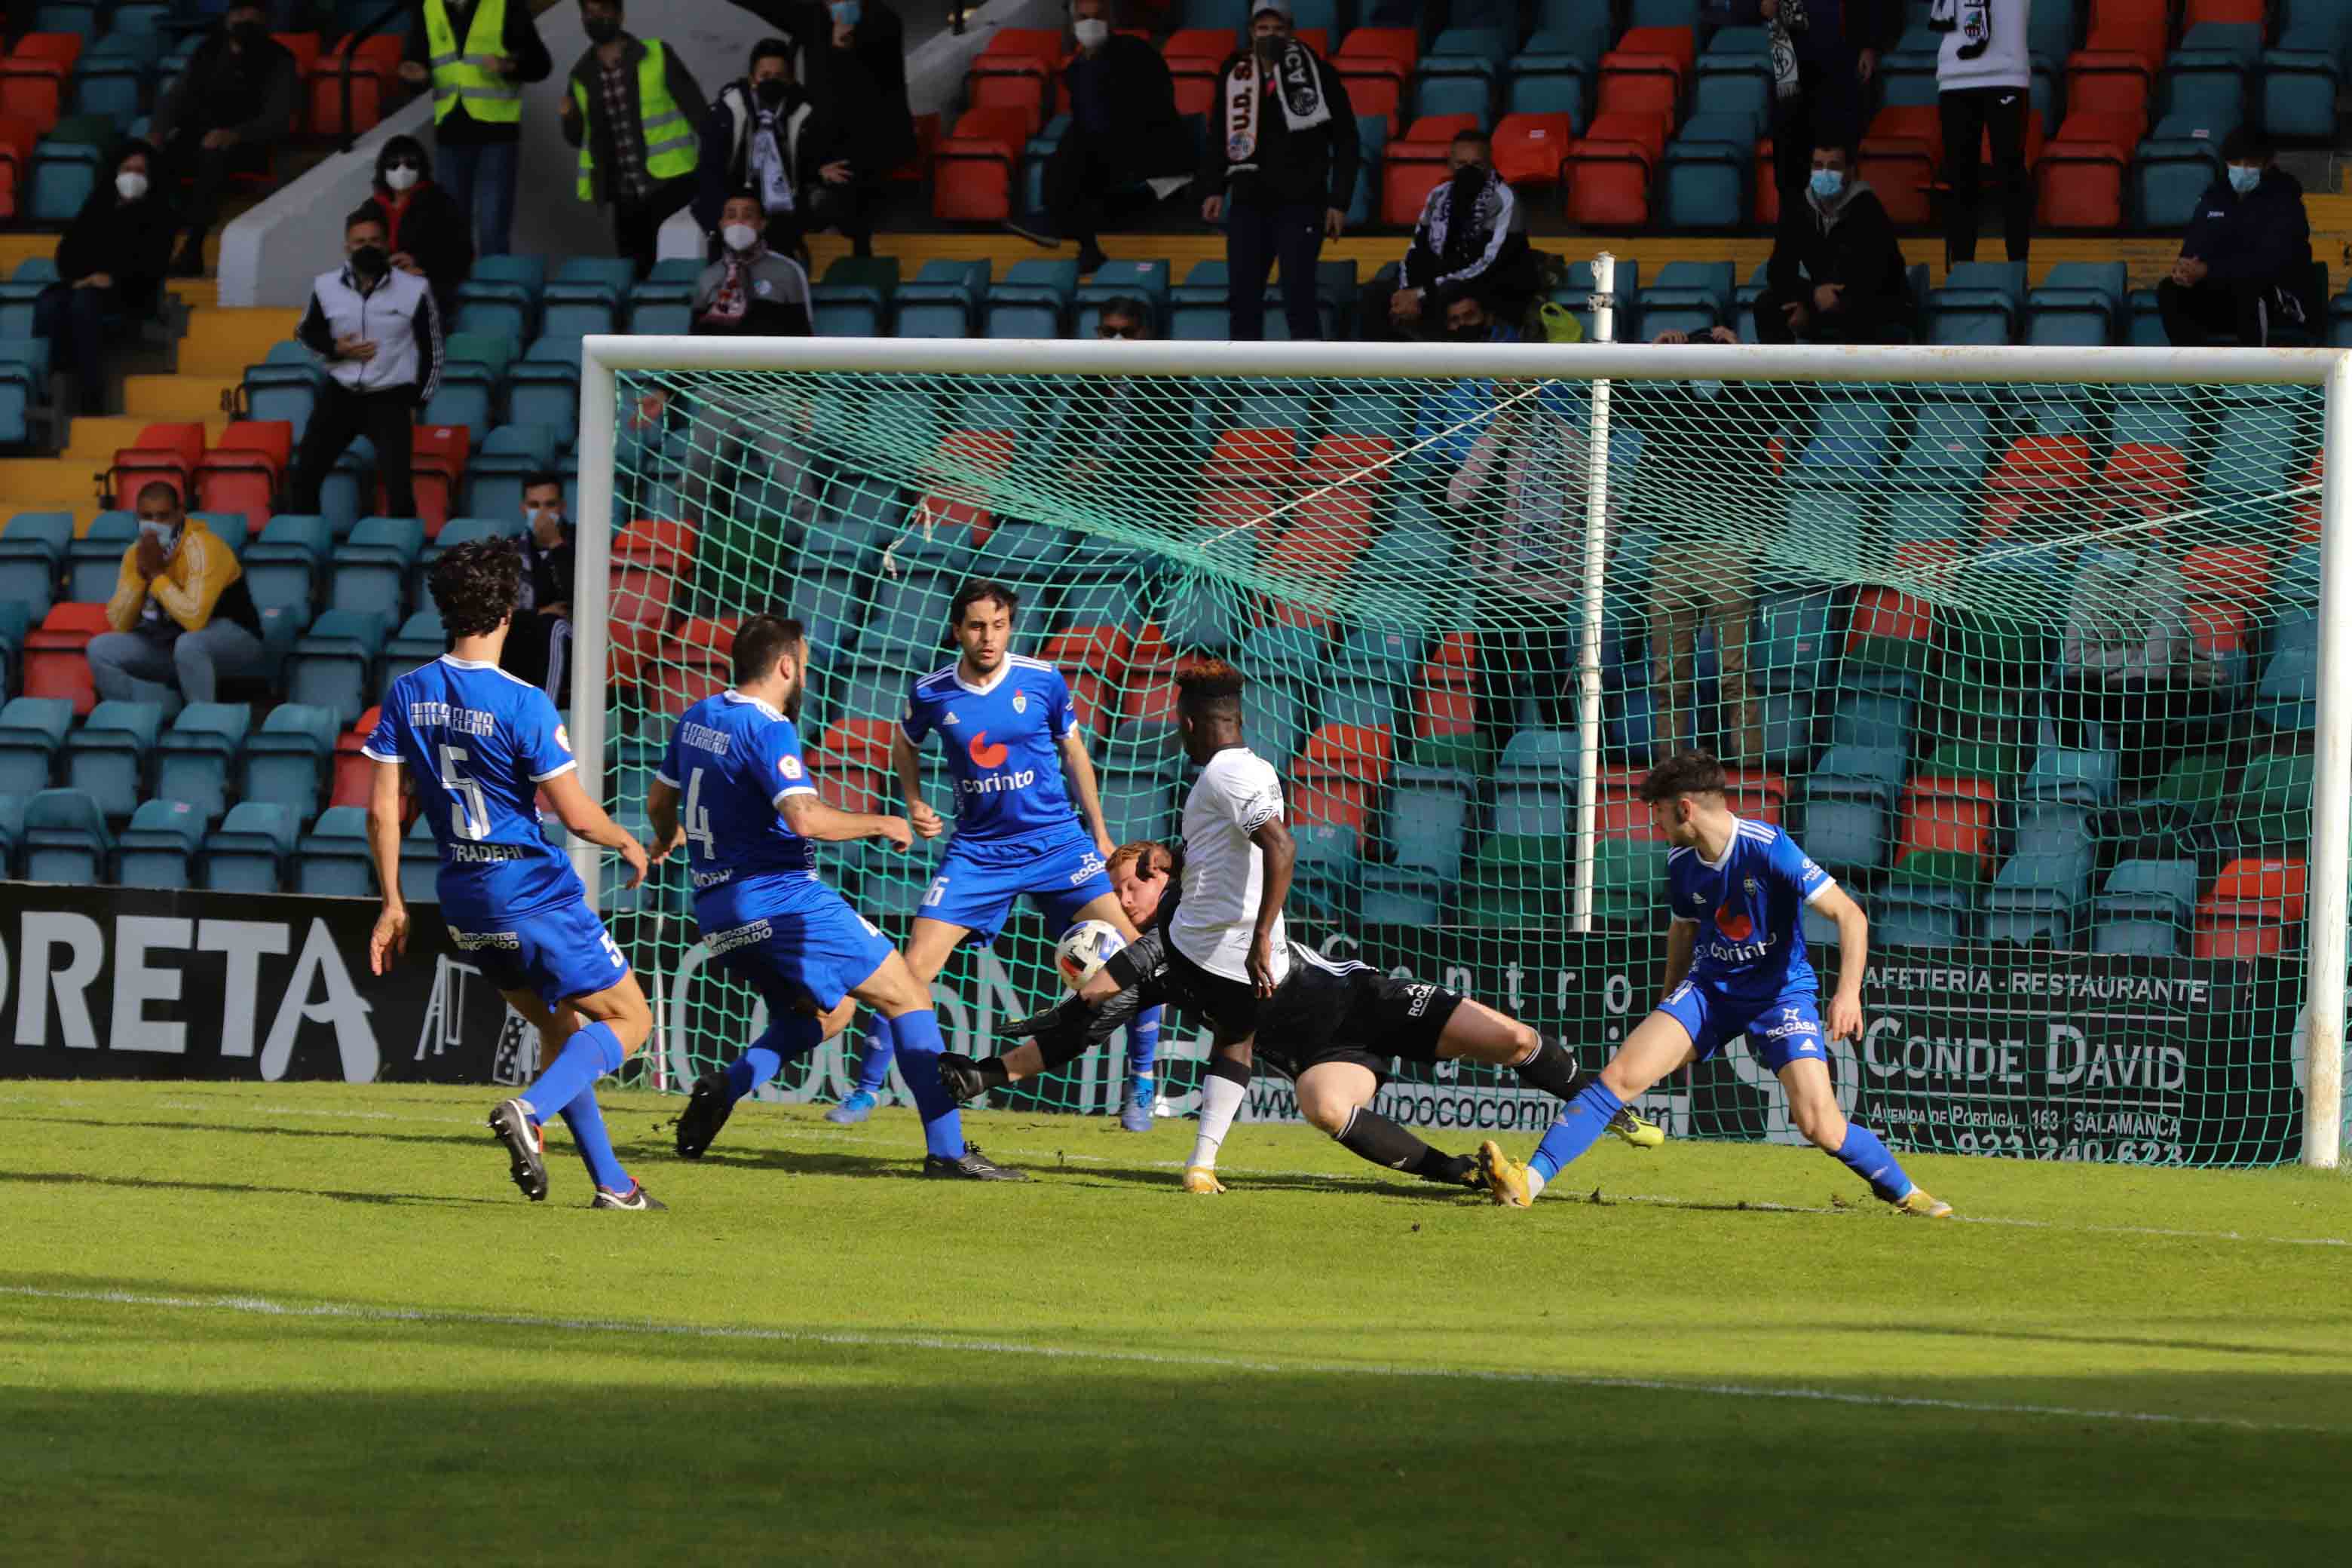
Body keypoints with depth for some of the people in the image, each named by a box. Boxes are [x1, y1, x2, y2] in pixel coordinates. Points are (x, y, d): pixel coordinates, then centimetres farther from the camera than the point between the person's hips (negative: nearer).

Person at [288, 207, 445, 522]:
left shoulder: (413, 290, -8)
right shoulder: (327, 287, -2)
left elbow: (432, 349, 2)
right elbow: (306, 332, 14)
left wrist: (417, 402, 0)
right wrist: (335, 349, -8)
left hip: (390, 400, -3)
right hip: (340, 394, 3)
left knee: (397, 483, -13)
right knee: (305, 474, 4)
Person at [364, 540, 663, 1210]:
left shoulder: (409, 694, 0)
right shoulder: (522, 704, -17)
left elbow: (382, 808, 1)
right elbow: (576, 813, -15)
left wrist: (393, 903, 9)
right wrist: (628, 844, 6)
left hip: (465, 902, 7)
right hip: (534, 892, -7)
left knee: (561, 1029, 20)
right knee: (629, 1020, 4)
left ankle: (611, 1181, 15)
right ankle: (530, 1110, -20)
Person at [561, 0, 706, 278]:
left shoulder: (657, 56, -1)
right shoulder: (583, 76, 11)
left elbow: (695, 108, -2)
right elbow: (579, 138, 20)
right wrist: (570, 119, -3)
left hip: (670, 183, -4)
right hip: (625, 193, 4)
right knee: (634, 273, 6)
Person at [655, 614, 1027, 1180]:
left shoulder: (697, 718, 11)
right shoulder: (766, 729, -15)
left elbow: (659, 800, 25)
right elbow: (805, 818, -27)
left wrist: (667, 839, 48)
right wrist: (881, 825, -11)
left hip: (719, 912, 9)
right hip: (780, 897, -9)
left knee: (808, 1015, 25)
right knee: (908, 995, -2)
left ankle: (724, 1087, -3)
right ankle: (946, 1149, -8)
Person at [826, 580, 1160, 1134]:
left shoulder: (1043, 682, -7)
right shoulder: (932, 693, -5)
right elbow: (904, 744, 17)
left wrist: (1099, 834, 12)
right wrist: (915, 805, 2)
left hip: (1057, 841, 0)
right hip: (976, 852, 0)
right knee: (914, 968, -8)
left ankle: (1140, 1089, 3)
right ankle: (866, 1088, 8)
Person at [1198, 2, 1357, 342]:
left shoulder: (1317, 74, -3)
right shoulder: (1235, 75, 8)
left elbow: (1346, 142, 0)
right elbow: (1219, 139, 16)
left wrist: (1339, 202, -4)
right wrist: (1213, 189, 4)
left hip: (1300, 203, -4)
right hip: (1249, 202, 4)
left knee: (1297, 292, -12)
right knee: (1243, 294, 4)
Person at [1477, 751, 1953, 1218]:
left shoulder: (1767, 848, -21)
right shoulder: (1681, 862, -2)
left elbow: (1850, 915, -20)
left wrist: (1849, 993, -32)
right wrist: (1669, 1007, 26)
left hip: (1782, 991, -5)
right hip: (1710, 987, 5)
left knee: (1821, 1126, -19)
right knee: (1621, 1074, -14)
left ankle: (1904, 1192, 6)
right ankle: (1530, 1180, -16)